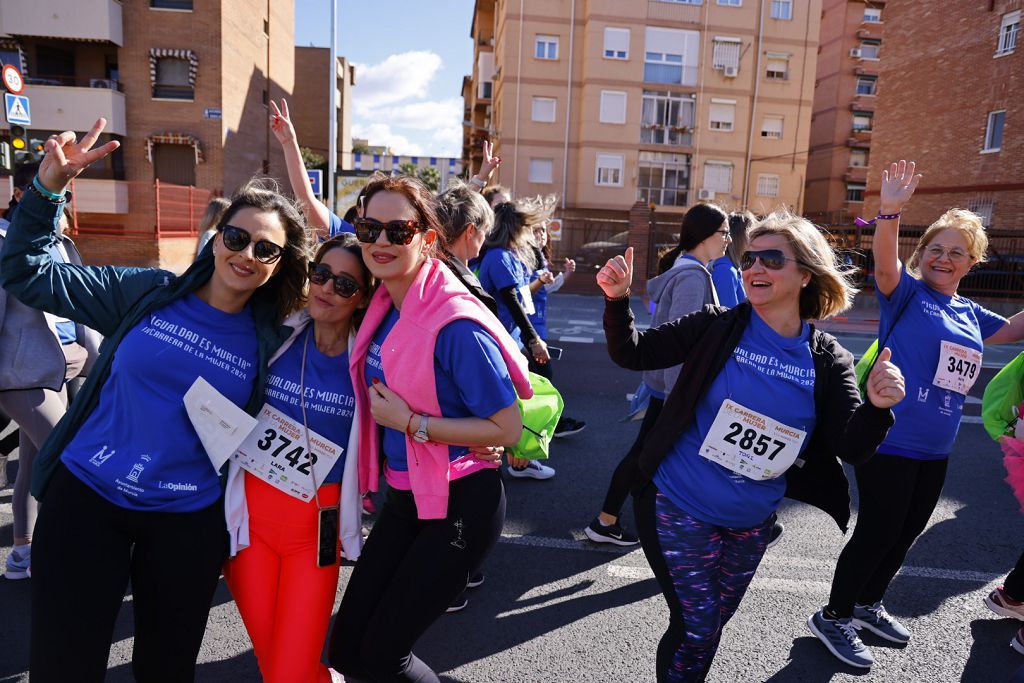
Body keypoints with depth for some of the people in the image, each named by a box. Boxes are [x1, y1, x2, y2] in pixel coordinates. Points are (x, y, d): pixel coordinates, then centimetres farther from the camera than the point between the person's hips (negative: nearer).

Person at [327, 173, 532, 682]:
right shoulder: (384, 303, -1)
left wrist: (411, 422, -21)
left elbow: (508, 429, -20)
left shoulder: (455, 323, -24)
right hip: (405, 498, 8)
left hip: (460, 506, -8)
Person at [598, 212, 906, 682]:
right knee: (695, 628, 1)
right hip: (681, 509, -3)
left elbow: (852, 448, -10)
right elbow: (633, 353, -10)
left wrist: (877, 407, -29)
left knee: (713, 625, 22)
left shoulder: (829, 361, -5)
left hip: (751, 523, 4)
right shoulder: (718, 326, -11)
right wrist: (617, 300, -26)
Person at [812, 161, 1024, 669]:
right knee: (878, 531, 0)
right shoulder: (906, 292, -8)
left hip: (935, 450, 8)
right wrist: (890, 211, -45)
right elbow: (885, 264, -28)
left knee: (907, 533, 18)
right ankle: (834, 616, 18)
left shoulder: (970, 314, 12)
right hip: (890, 441, -7)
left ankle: (867, 603, 39)